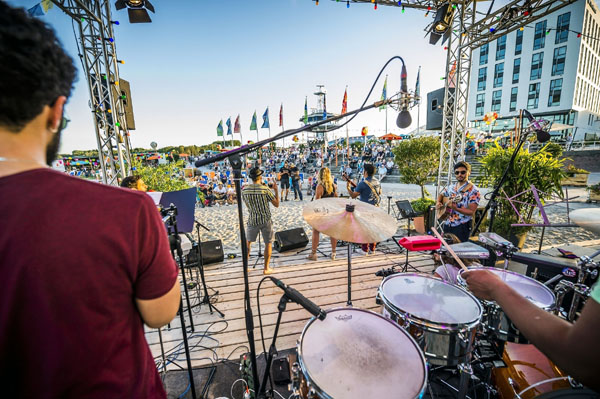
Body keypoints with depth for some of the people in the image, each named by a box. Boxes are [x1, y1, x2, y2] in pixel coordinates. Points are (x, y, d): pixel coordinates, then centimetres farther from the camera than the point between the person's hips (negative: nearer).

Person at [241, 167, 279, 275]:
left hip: (252, 220, 3)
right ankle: (266, 268, 18)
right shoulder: (266, 189, -14)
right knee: (268, 243, 11)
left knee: (248, 242, 19)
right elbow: (277, 204, -6)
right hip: (266, 220, -2)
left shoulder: (244, 190, -4)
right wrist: (276, 190, 2)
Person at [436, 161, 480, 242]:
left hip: (461, 227, -5)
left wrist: (455, 208, -29)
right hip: (447, 225, 6)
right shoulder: (452, 188, 9)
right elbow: (441, 194, 27)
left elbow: (471, 212, -15)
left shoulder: (473, 190, -9)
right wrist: (439, 203, 7)